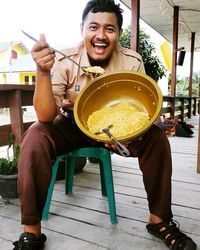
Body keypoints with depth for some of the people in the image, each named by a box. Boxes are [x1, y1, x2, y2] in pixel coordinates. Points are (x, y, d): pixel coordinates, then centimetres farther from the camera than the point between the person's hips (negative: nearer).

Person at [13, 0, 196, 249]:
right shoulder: (64, 61, -20)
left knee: (157, 137, -20)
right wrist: (43, 71, -42)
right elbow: (46, 116, -26)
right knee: (35, 139, -29)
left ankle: (159, 219, -2)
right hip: (71, 125, -1)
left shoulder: (132, 62, -15)